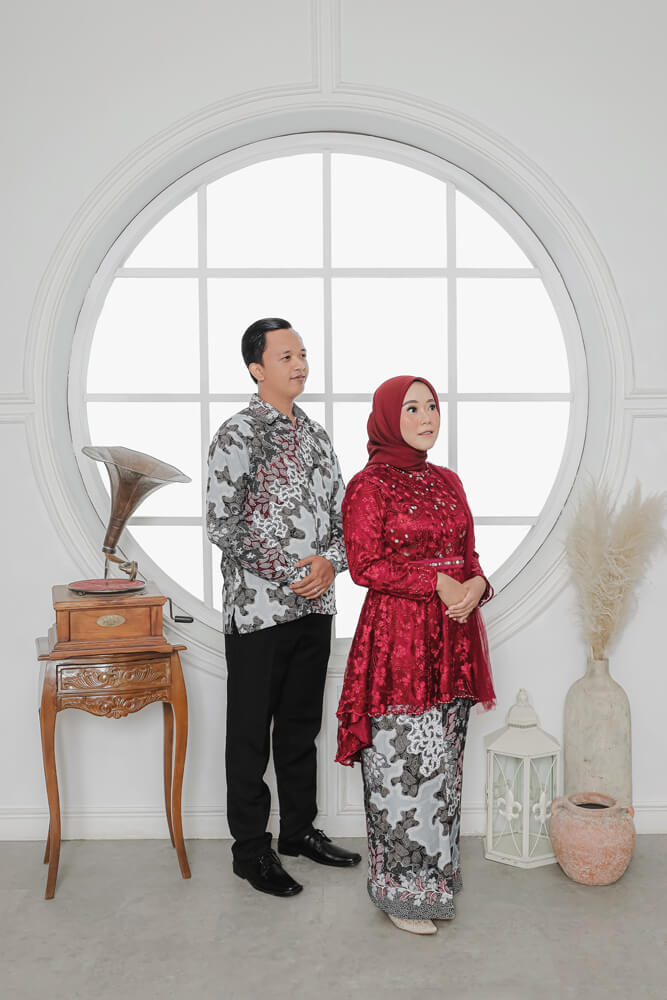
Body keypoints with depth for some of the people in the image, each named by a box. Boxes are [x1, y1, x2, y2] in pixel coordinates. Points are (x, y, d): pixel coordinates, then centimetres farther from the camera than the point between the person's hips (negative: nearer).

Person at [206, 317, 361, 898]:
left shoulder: (316, 436, 12)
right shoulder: (238, 435, -9)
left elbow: (341, 515, 14)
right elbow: (222, 527, -16)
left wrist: (330, 562, -6)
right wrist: (292, 573, -16)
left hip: (314, 607, 7)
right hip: (258, 610, -6)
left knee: (302, 724, 18)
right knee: (252, 732, 6)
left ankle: (300, 829, 33)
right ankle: (251, 849, 21)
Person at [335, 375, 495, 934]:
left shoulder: (448, 482, 14)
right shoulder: (369, 485, -6)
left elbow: (468, 556, 16)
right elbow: (365, 566, -11)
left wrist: (476, 585, -6)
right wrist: (437, 581, -15)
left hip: (452, 640, 6)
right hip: (396, 638, -6)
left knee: (443, 763, 13)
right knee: (407, 763, -3)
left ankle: (435, 878, 28)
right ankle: (402, 890, 14)